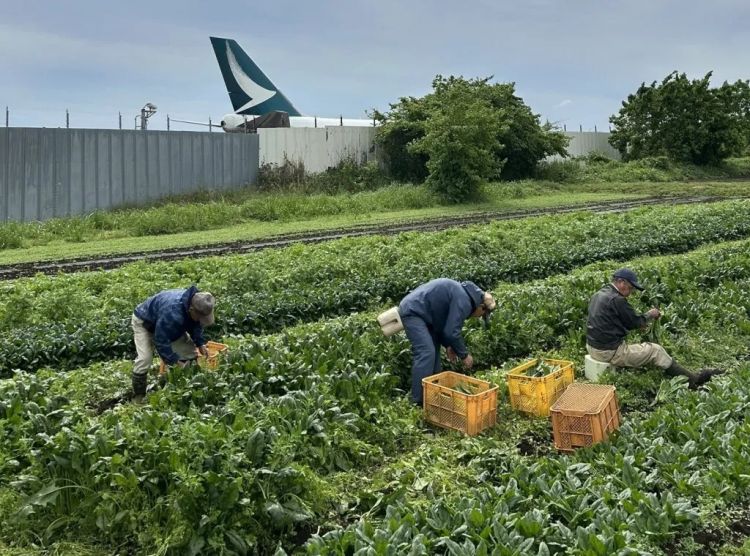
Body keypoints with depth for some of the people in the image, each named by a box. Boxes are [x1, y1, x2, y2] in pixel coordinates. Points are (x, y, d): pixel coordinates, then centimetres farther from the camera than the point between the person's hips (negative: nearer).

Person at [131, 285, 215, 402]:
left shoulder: (195, 302, -23)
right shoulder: (171, 313, -47)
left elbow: (196, 325, -2)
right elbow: (161, 340, -37)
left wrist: (200, 344, -13)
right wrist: (176, 361, -32)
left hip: (170, 325, 7)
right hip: (144, 322, -7)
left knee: (189, 350, -2)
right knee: (145, 358, -21)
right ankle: (138, 397, -4)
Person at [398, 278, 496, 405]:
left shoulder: (462, 293, 15)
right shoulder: (464, 302, -17)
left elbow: (444, 323, 21)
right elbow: (452, 331, -19)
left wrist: (448, 345, 17)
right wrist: (464, 355, -6)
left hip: (414, 309, 11)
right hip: (412, 311, -11)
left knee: (433, 350, 14)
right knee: (426, 353, -15)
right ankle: (418, 402, -13)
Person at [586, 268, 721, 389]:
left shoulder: (598, 295, 10)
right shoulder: (617, 299, -20)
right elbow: (635, 322, -9)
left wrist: (638, 323, 15)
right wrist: (649, 315, 10)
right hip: (610, 352, -10)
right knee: (656, 350, 0)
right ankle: (693, 380, 9)